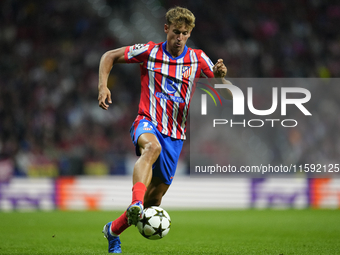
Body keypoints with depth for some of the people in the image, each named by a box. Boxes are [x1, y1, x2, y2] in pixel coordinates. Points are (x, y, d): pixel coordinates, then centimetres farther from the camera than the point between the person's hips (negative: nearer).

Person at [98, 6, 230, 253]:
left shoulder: (197, 59, 5)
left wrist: (220, 73, -19)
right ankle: (136, 204, -59)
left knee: (154, 198, 6)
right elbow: (109, 56, 8)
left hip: (175, 135, 3)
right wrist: (103, 86, -8)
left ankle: (114, 230, 29)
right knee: (152, 147, -41)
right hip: (148, 123, -3)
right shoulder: (149, 51, 0)